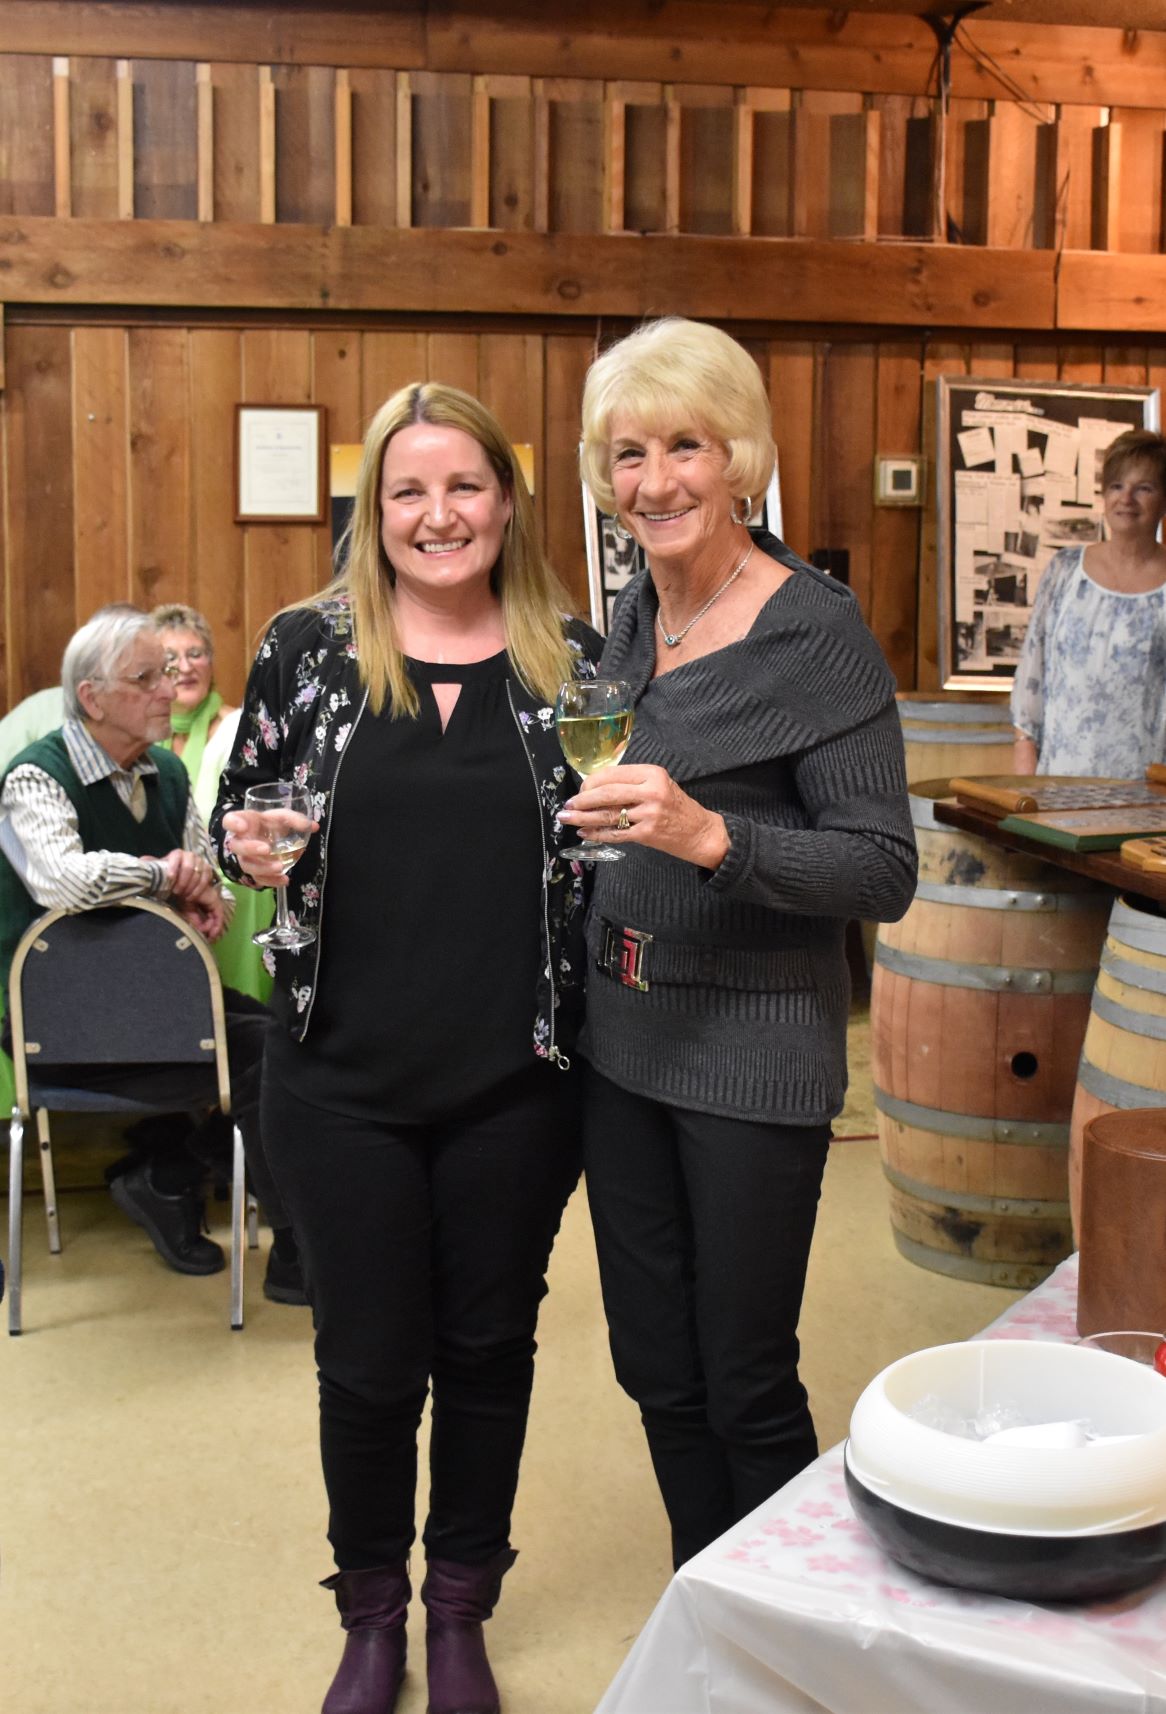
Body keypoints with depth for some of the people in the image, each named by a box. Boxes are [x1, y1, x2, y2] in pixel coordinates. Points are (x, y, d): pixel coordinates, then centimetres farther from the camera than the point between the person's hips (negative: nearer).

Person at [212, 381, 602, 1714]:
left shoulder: (572, 656, 0)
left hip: (515, 1084, 1)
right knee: (367, 1362, 10)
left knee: (489, 1348, 15)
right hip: (344, 1080, 0)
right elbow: (237, 808, 7)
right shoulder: (307, 646, -1)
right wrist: (251, 847, -14)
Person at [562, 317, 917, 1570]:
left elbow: (885, 873, -18)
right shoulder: (633, 617, 7)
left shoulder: (816, 633, -14)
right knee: (656, 1370, 16)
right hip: (621, 1031, 7)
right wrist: (600, 814, 2)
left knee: (745, 1388, 5)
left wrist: (709, 836, -30)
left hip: (754, 1048, -6)